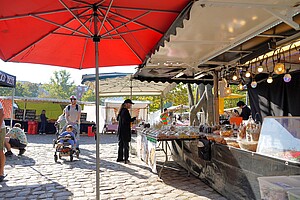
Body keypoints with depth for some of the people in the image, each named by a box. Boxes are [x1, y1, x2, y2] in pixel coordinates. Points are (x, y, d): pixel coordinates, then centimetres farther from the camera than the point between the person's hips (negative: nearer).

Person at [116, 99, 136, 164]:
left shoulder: (121, 110, 12)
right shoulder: (126, 111, -16)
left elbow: (118, 119, 21)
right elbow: (128, 121, -23)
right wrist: (134, 118, -13)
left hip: (120, 129, 9)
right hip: (125, 130, -9)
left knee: (121, 144, 15)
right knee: (126, 145, -3)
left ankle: (120, 158, 24)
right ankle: (126, 159, 1)